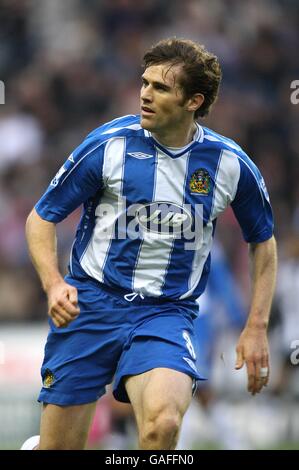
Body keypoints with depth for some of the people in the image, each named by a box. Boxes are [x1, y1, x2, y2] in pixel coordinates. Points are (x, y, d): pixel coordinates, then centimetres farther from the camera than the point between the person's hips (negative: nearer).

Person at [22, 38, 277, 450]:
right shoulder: (108, 145, -7)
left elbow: (263, 241, 16)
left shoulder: (231, 164, -1)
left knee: (163, 424, -30)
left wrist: (256, 327, 9)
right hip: (90, 304, 0)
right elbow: (41, 218, 2)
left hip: (167, 312, 0)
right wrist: (54, 285, -16)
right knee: (59, 446, 2)